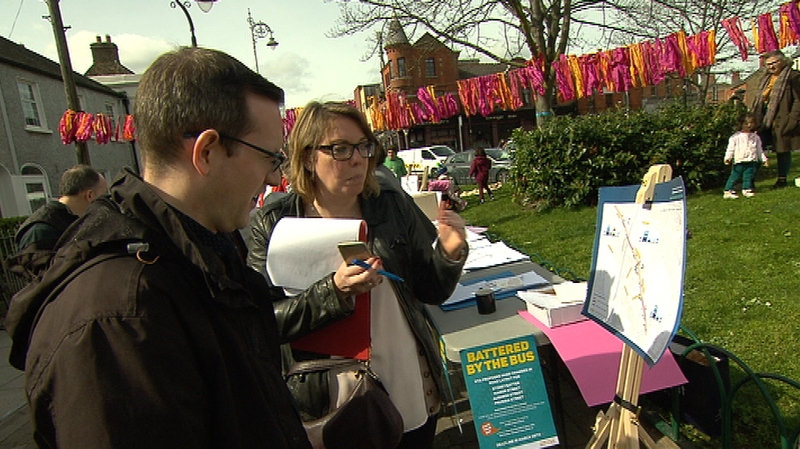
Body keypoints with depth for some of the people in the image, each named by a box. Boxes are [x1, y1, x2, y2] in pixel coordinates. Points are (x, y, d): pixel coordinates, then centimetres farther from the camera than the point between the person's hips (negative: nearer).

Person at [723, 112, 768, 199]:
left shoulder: (755, 137, 13)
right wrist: (728, 158, -16)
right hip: (739, 162, -4)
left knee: (748, 177, 5)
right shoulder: (736, 136, -2)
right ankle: (728, 191, -2)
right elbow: (730, 148, -4)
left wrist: (764, 159, 16)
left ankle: (747, 189, 16)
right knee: (735, 176, -4)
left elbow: (759, 150, 19)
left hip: (752, 162, 4)